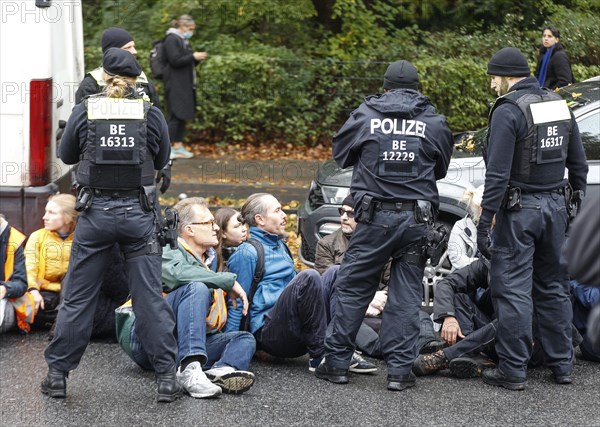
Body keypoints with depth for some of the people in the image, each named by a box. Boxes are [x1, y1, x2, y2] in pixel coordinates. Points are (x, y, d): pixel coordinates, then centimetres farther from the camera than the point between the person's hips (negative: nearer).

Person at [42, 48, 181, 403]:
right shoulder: (151, 114, -4)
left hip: (96, 211, 0)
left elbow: (67, 156, 10)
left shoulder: (84, 112, -4)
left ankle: (58, 374, 14)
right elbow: (161, 160, 10)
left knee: (77, 298, 9)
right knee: (150, 297, 5)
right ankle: (167, 377, 5)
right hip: (139, 212, 0)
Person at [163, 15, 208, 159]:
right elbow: (175, 60, -19)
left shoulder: (183, 40, 18)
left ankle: (178, 147, 15)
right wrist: (193, 56, -18)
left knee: (182, 116, 10)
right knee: (176, 115, -8)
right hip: (175, 86, -9)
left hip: (185, 85, 9)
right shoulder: (172, 39, -11)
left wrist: (197, 58, 7)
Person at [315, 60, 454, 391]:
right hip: (417, 218, 1)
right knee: (406, 295, 6)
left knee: (352, 289, 7)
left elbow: (340, 154, 13)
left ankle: (337, 362, 8)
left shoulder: (365, 115, 0)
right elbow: (440, 170, 17)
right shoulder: (435, 123, 5)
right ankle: (399, 369, 3)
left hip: (375, 217, -1)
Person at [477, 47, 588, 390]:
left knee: (513, 290, -2)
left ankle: (514, 371, -1)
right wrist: (573, 205, 22)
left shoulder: (508, 111, -14)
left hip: (519, 210, -7)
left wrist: (485, 222, -16)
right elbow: (578, 165, 14)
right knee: (554, 287, 15)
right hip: (555, 207, 7)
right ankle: (563, 365, 19)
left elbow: (498, 174, -18)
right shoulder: (560, 106, 9)